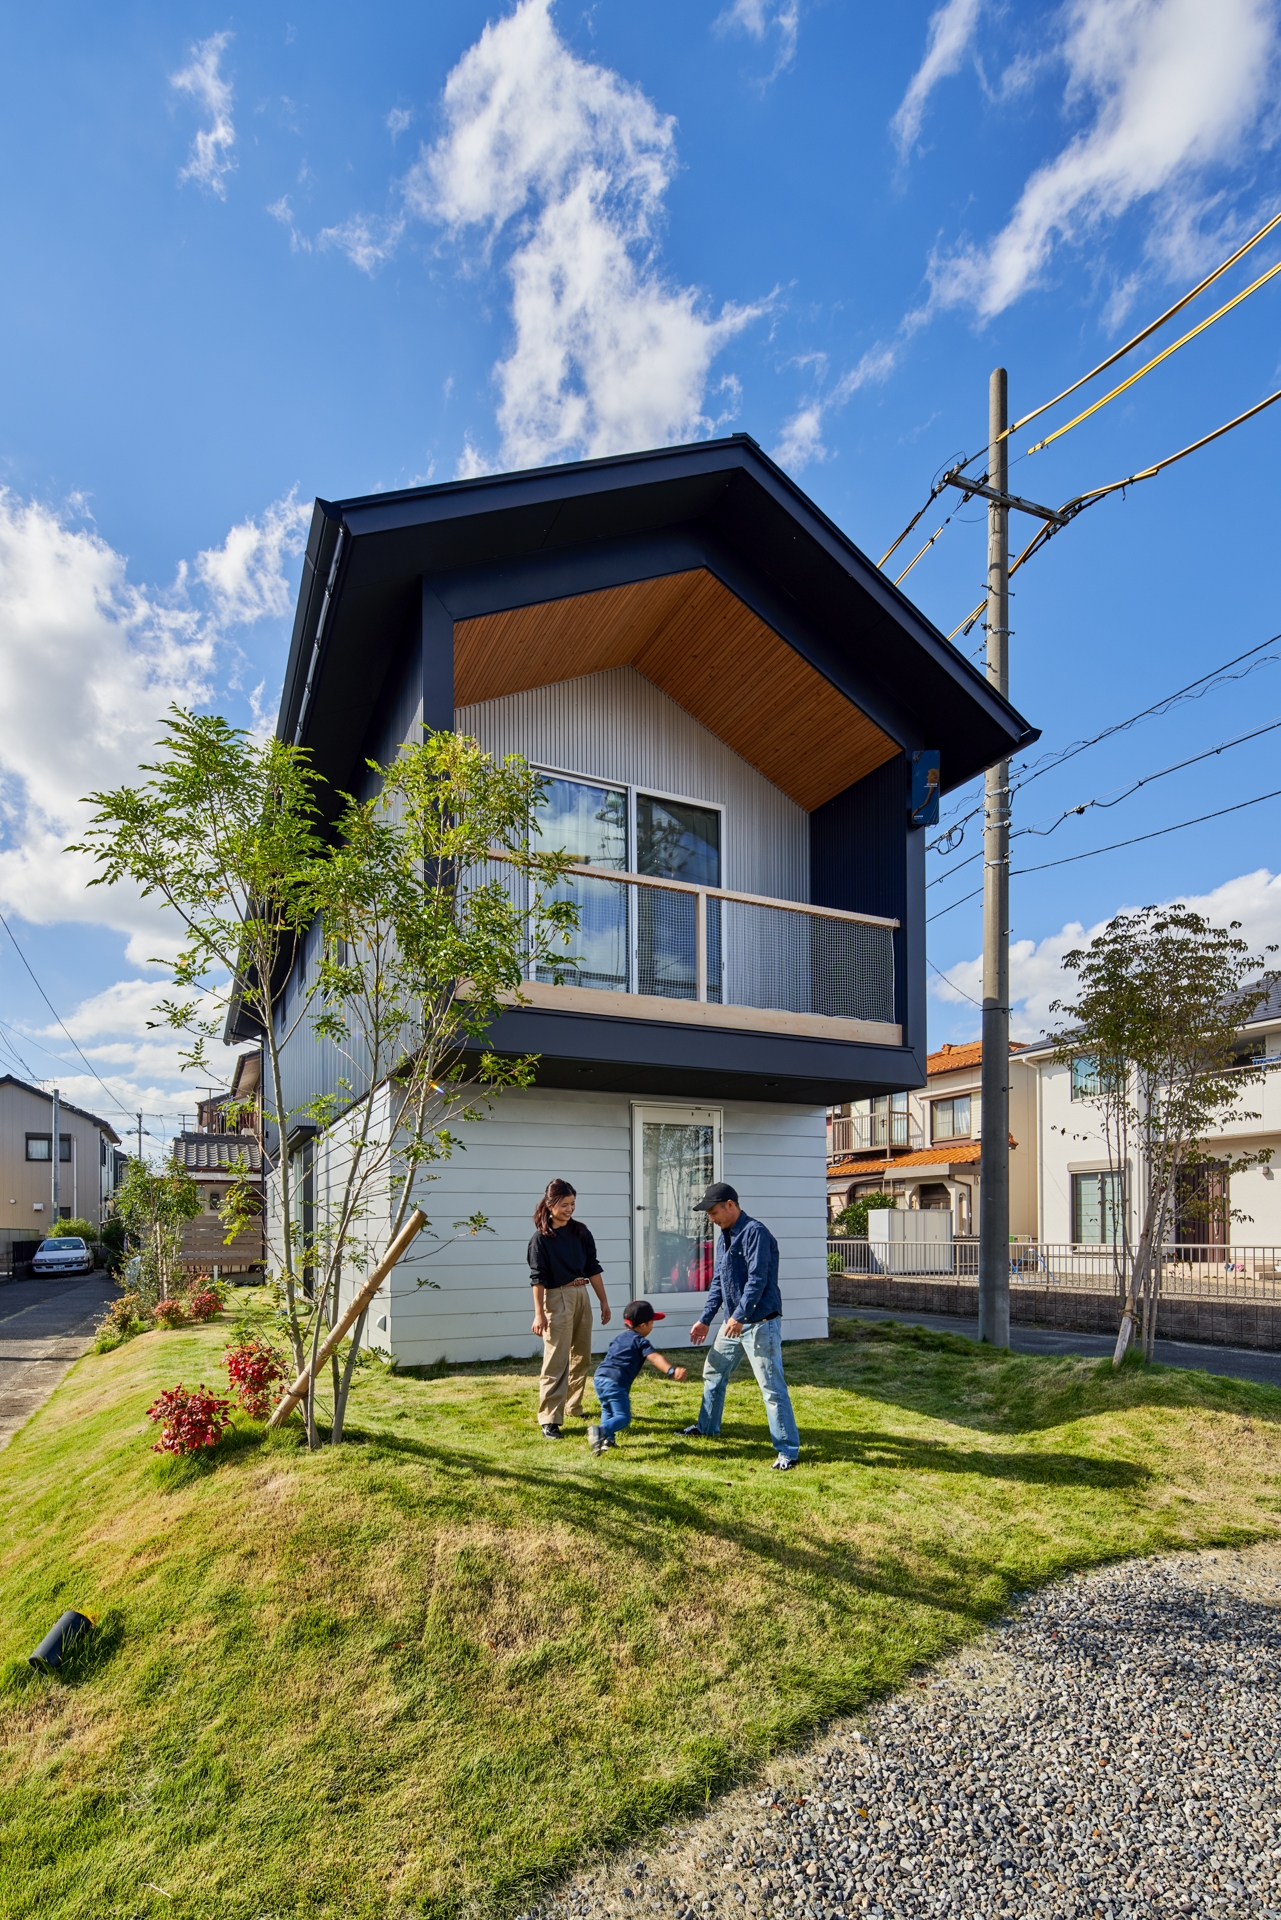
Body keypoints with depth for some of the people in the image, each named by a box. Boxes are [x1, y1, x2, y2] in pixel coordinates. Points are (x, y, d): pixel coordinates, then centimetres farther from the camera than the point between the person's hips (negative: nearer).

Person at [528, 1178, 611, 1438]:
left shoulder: (580, 1231, 5)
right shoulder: (541, 1238, -8)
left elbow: (593, 1269, 8)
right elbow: (538, 1278, -9)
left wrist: (604, 1302, 9)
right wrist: (539, 1313, -13)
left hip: (582, 1296, 6)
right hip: (556, 1299, -6)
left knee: (581, 1357, 13)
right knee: (556, 1361, -7)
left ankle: (573, 1407, 29)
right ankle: (549, 1420, -4)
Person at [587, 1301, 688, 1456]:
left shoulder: (618, 1338, 26)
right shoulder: (641, 1341, 5)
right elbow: (654, 1357, -12)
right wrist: (670, 1370, -26)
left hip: (599, 1377, 7)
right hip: (616, 1382, -7)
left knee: (607, 1410, 28)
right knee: (623, 1417, -6)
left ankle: (607, 1438, 14)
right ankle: (600, 1432, -28)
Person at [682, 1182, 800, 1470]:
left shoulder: (754, 1232, -17)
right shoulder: (723, 1237, 11)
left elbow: (757, 1279, -24)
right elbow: (717, 1282, 17)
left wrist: (739, 1316, -28)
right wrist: (705, 1319, 16)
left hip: (760, 1323, -10)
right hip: (733, 1322, 10)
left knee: (772, 1387, -6)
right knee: (713, 1373, 20)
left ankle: (788, 1450, 3)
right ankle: (706, 1427, 39)